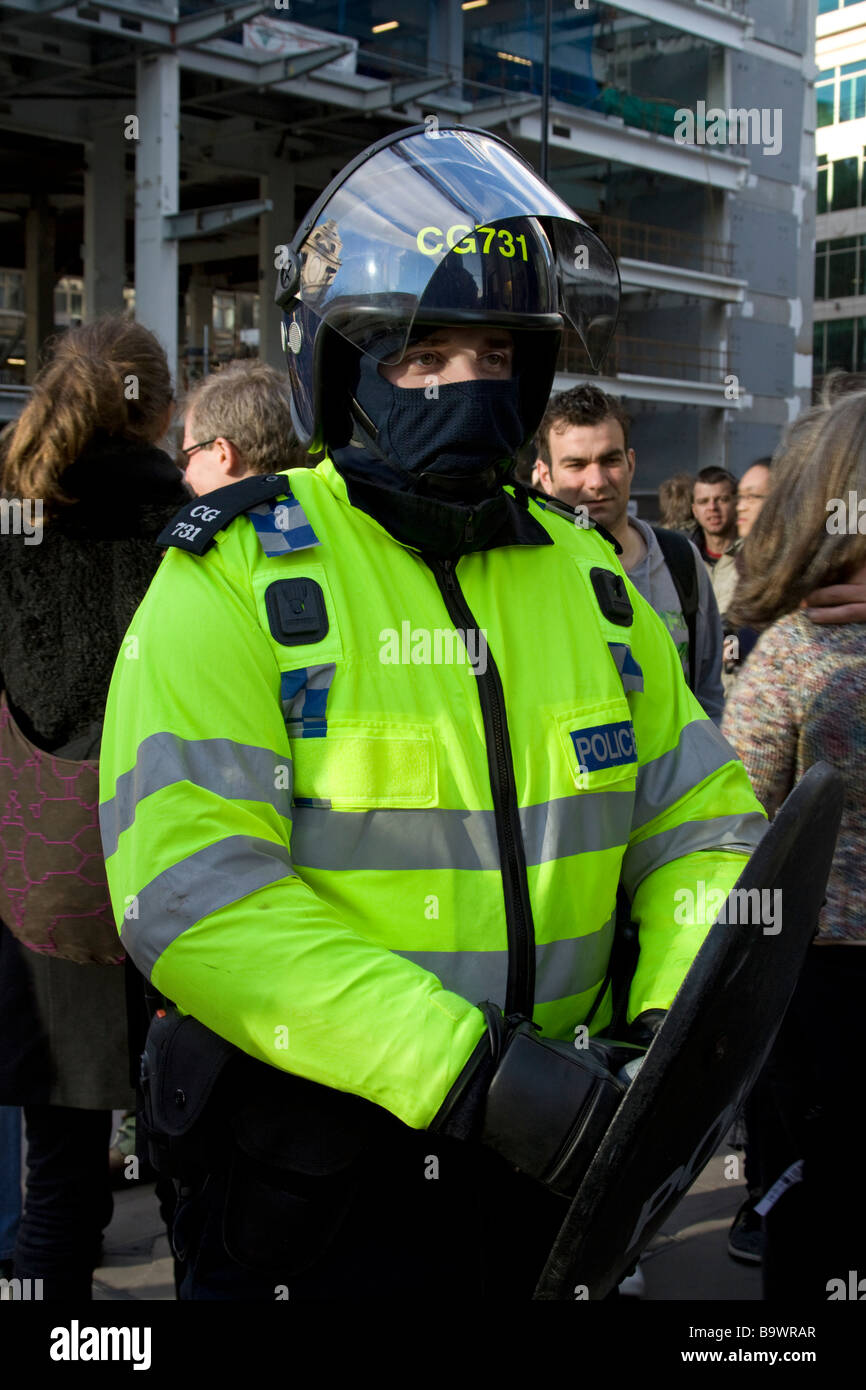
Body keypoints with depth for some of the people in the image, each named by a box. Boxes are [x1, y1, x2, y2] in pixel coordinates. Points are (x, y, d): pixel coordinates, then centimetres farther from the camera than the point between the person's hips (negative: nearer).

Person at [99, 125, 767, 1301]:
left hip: (547, 1153, 5)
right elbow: (194, 893, -22)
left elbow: (700, 821, 8)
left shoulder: (588, 579, 6)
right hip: (306, 1171, -5)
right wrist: (467, 1070, -27)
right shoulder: (238, 579, -12)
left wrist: (680, 1013, -10)